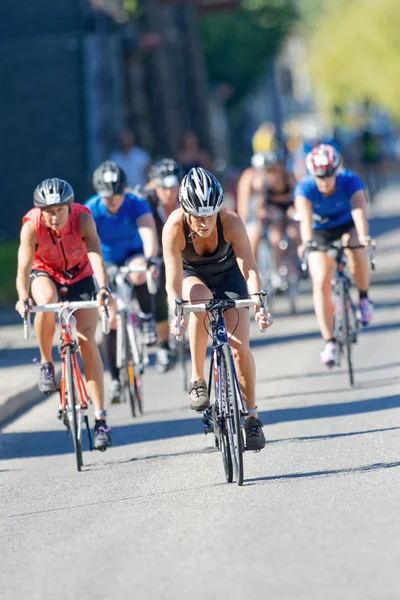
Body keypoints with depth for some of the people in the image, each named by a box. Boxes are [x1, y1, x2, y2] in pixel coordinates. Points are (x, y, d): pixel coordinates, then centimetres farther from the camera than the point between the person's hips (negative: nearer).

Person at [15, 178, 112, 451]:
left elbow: (96, 255, -42)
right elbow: (24, 268, -35)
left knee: (88, 342, -9)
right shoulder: (31, 226, -31)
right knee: (46, 303, -37)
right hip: (45, 273, 0)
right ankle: (47, 364, -12)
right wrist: (23, 297, -55)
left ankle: (101, 419, -6)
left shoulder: (83, 218, -31)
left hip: (79, 276, 1)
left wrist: (103, 288, -60)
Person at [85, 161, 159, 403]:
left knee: (138, 273, -39)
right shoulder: (91, 211, -22)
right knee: (112, 320, -8)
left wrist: (150, 259, -59)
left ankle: (147, 317, -11)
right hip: (107, 263, 1)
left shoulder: (137, 205, -24)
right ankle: (115, 379, 6)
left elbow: (149, 233, -39)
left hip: (134, 256, -1)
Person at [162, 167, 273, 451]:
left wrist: (258, 303, -51)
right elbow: (174, 280, -35)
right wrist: (177, 314, -51)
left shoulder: (231, 221, -33)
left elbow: (249, 268, -35)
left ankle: (252, 417, 5)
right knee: (202, 300, -37)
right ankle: (198, 380, -23)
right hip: (192, 275, -1)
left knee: (240, 348, -12)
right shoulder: (174, 227, -34)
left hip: (228, 275, 1)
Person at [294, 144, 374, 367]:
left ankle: (364, 298, -10)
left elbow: (359, 209, -45)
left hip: (348, 226, -1)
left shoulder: (349, 181, -29)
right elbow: (305, 216, -43)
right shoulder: (305, 187, -27)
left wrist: (363, 236, -63)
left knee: (357, 249, -35)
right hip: (321, 233, 1)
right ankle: (329, 342, -8)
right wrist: (307, 241, -62)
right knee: (321, 283, -14)